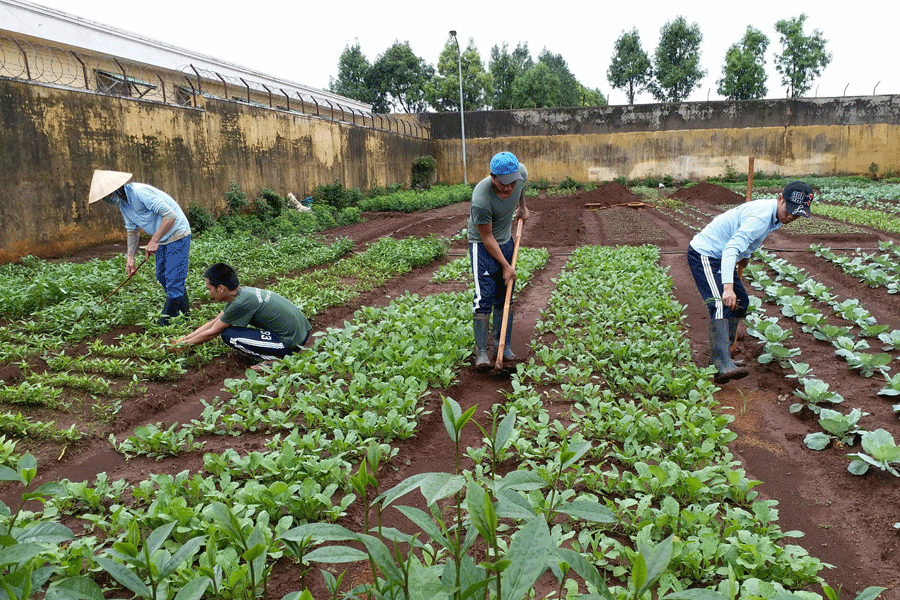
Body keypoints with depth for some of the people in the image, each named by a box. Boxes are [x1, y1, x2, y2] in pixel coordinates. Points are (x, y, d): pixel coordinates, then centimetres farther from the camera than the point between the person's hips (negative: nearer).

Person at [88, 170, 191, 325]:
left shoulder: (140, 192, -25)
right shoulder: (123, 204, 6)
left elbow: (170, 216, -29)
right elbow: (133, 231, 14)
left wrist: (154, 240, -26)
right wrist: (130, 257, 4)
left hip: (177, 235, -10)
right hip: (161, 239, 10)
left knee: (173, 280, -8)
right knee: (162, 277, 17)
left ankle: (166, 322, -2)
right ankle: (184, 310, 31)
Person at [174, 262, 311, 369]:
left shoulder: (240, 303, -18)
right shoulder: (242, 292, 8)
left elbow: (212, 332, -5)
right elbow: (213, 322, 19)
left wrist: (183, 344, 9)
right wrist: (182, 339, 20)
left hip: (291, 341, -9)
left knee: (229, 335, -10)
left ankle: (275, 358, -4)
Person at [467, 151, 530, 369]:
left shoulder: (521, 173, -17)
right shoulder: (481, 200, -34)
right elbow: (487, 238, -22)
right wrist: (505, 266, -15)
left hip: (507, 241, 6)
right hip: (483, 245, -6)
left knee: (505, 296, 9)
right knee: (484, 297, -11)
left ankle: (503, 344, 19)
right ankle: (481, 350, -2)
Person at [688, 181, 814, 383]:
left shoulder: (774, 215, 5)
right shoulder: (761, 216, -27)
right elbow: (731, 249, -39)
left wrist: (745, 256, 40)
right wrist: (728, 287, -48)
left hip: (719, 257, 11)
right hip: (703, 254, -11)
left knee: (740, 302, 16)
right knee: (722, 304, -25)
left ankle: (719, 354, 24)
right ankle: (723, 366, -36)